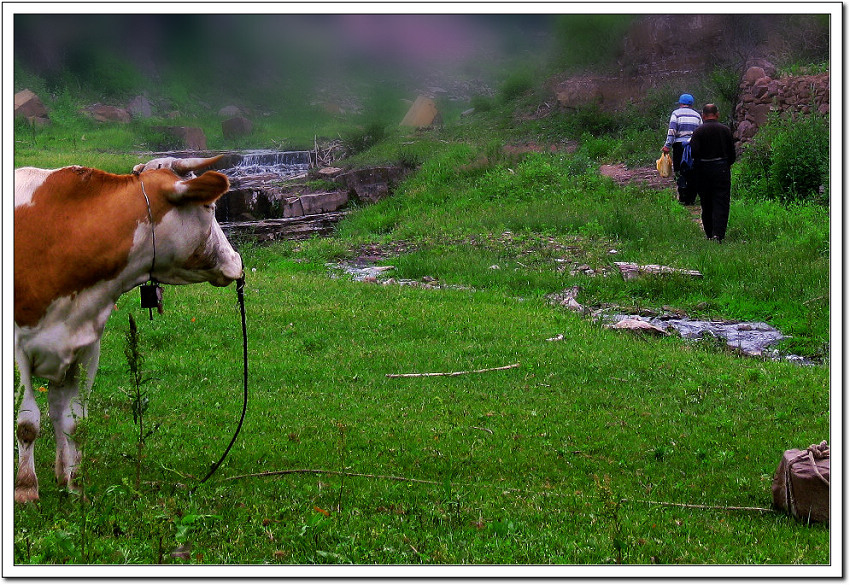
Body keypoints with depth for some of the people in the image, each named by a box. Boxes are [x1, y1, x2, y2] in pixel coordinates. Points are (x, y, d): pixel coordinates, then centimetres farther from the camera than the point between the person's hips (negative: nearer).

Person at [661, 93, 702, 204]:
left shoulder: (676, 113, 5)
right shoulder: (697, 115, 17)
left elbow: (671, 130, -7)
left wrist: (667, 145, -7)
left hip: (680, 144, -3)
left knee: (680, 173, -1)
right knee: (693, 173, 7)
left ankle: (683, 199, -7)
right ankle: (692, 198, 7)